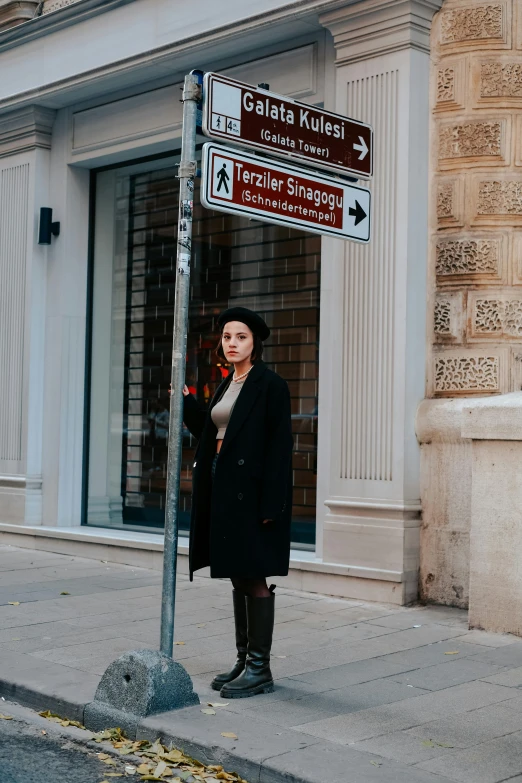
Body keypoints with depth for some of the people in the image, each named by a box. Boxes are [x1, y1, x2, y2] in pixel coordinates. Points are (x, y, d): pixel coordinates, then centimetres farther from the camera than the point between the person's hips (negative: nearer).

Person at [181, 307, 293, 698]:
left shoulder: (271, 384, -9)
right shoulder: (228, 386, 16)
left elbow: (280, 445, -15)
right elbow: (211, 434, 16)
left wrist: (271, 505, -21)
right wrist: (187, 401, 6)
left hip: (252, 493, -8)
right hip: (224, 490, 9)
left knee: (253, 578, -4)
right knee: (239, 577, 13)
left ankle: (260, 669, 4)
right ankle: (244, 660, 21)